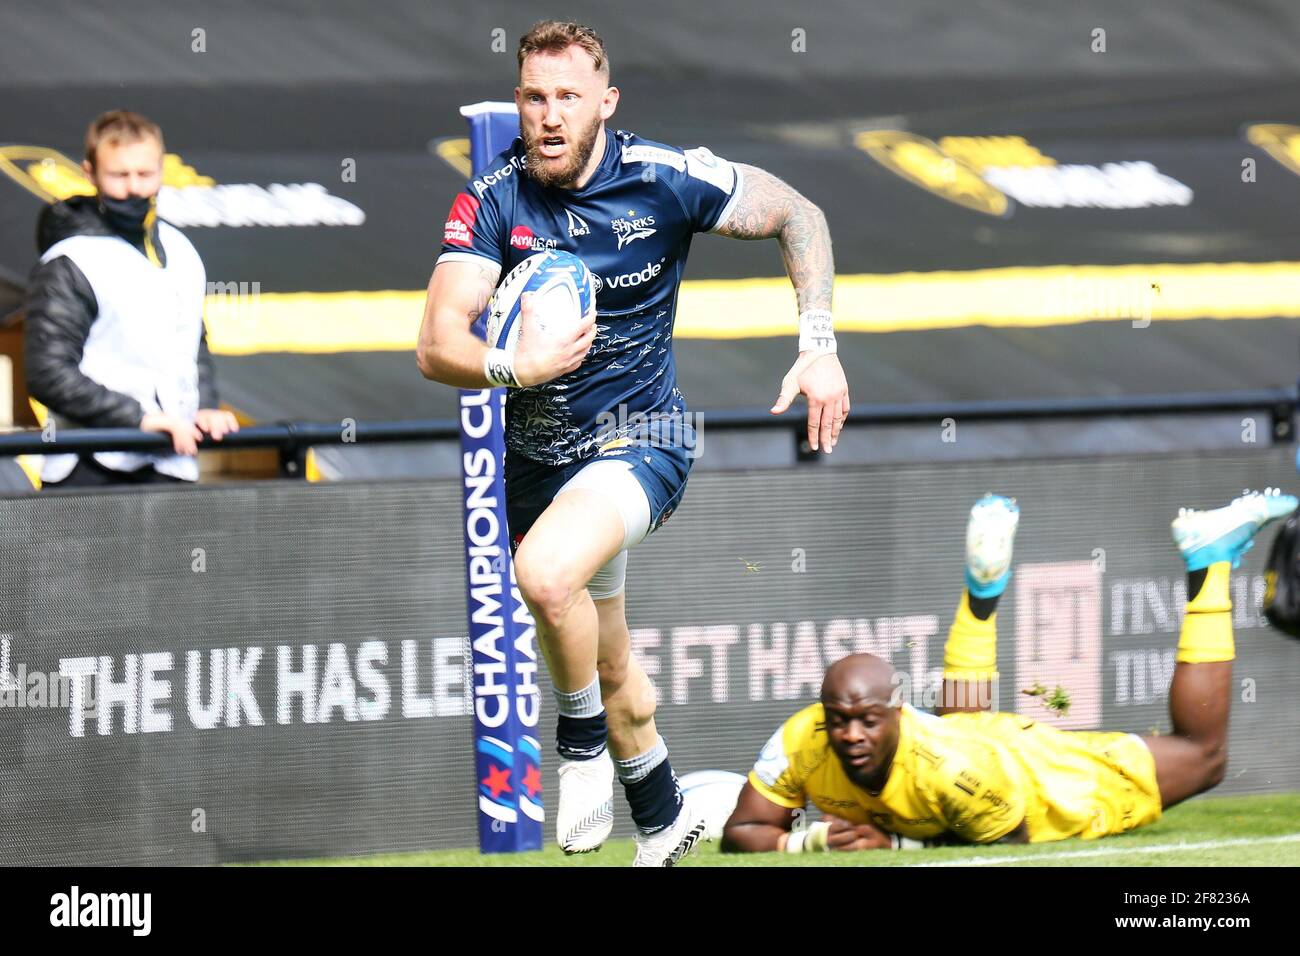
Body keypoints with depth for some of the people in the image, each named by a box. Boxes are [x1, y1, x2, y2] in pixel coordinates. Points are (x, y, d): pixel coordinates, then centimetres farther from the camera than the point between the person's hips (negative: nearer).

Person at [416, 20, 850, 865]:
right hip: (539, 454, 4)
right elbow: (438, 348, -17)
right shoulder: (493, 200, -11)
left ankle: (585, 742, -7)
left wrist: (819, 346, -10)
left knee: (546, 573, -33)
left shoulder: (663, 180, -15)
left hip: (640, 438, -4)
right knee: (609, 671, 16)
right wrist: (514, 367, -36)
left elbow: (798, 216, -1)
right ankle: (664, 824, 40)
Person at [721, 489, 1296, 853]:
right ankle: (983, 587, 48)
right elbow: (740, 834, -23)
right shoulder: (801, 744, -35)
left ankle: (1207, 565, 22)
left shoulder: (955, 769, -45)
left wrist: (895, 842, -38)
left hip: (1047, 779, -4)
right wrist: (813, 840, -43)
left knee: (1200, 755, 16)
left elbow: (1008, 842, -29)